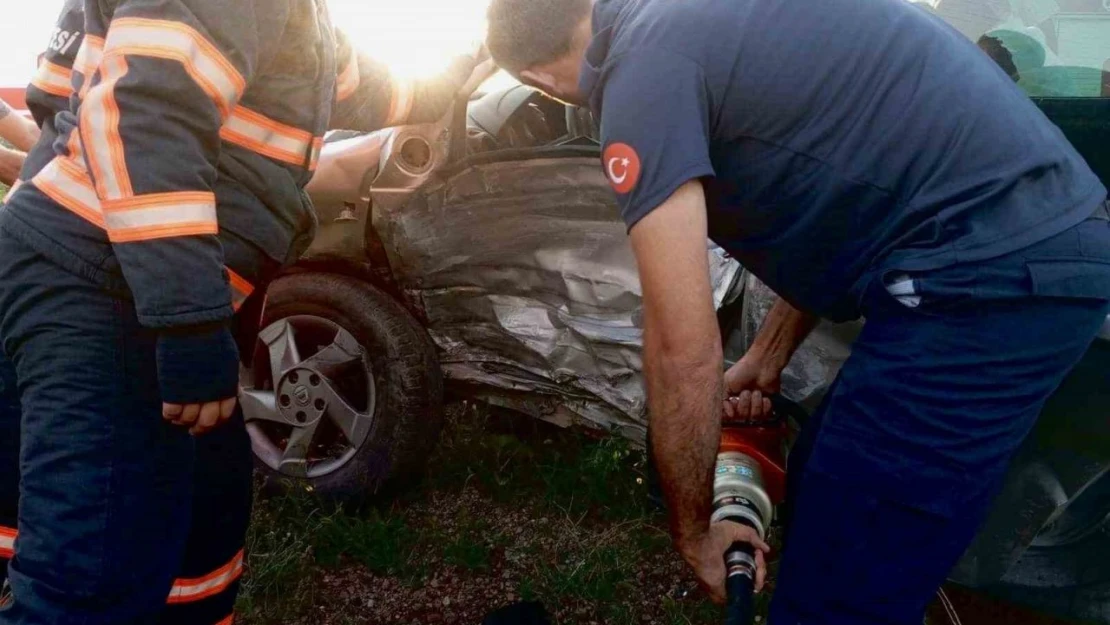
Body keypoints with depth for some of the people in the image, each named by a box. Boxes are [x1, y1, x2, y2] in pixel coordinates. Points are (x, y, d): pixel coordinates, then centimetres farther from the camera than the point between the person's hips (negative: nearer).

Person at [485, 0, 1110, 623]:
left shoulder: (643, 62, -12)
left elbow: (683, 348, -14)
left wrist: (694, 531, 0)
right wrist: (766, 358, 25)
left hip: (994, 269, -10)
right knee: (822, 488, 22)